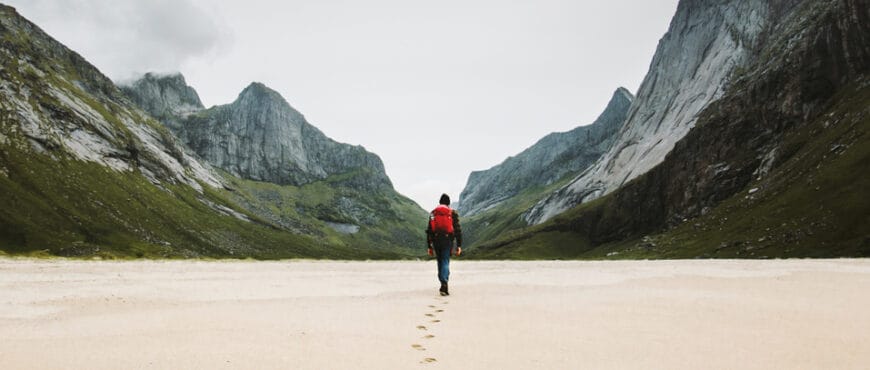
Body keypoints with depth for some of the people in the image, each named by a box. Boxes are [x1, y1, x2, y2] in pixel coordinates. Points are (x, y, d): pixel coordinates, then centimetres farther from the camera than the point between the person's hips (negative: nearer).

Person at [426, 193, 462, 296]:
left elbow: (429, 231, 7)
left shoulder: (433, 213, 9)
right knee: (445, 262, -3)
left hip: (436, 241, 2)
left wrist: (429, 246, 11)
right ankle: (444, 284, -22)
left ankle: (443, 285, 20)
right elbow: (458, 230, -1)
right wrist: (459, 245, 1)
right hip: (448, 240, -2)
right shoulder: (453, 213, 3)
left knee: (440, 262, 15)